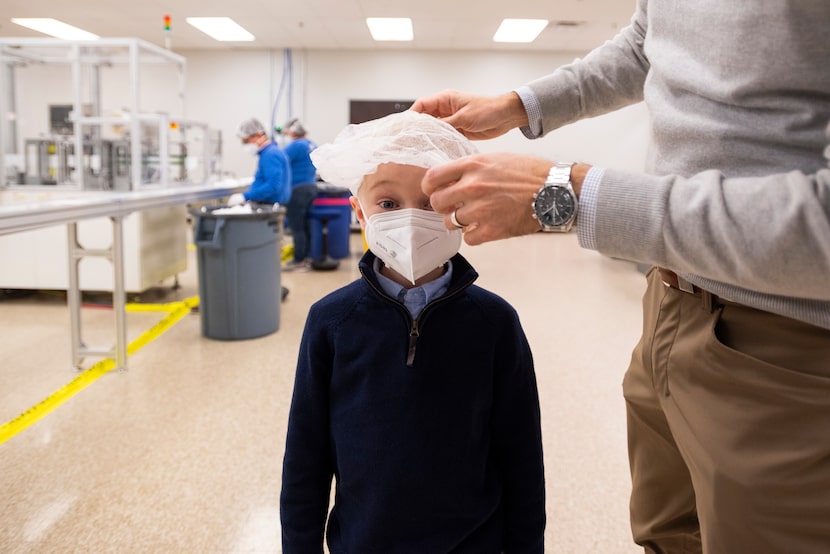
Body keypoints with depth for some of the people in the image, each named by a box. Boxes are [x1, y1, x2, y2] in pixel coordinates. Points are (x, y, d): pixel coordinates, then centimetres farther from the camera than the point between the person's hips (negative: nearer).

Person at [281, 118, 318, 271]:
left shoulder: (294, 146, -14)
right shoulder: (312, 145, 14)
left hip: (298, 189, -9)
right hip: (311, 187, 9)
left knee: (296, 226, -5)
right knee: (304, 224, 12)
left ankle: (298, 260, -2)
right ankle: (305, 256, 17)